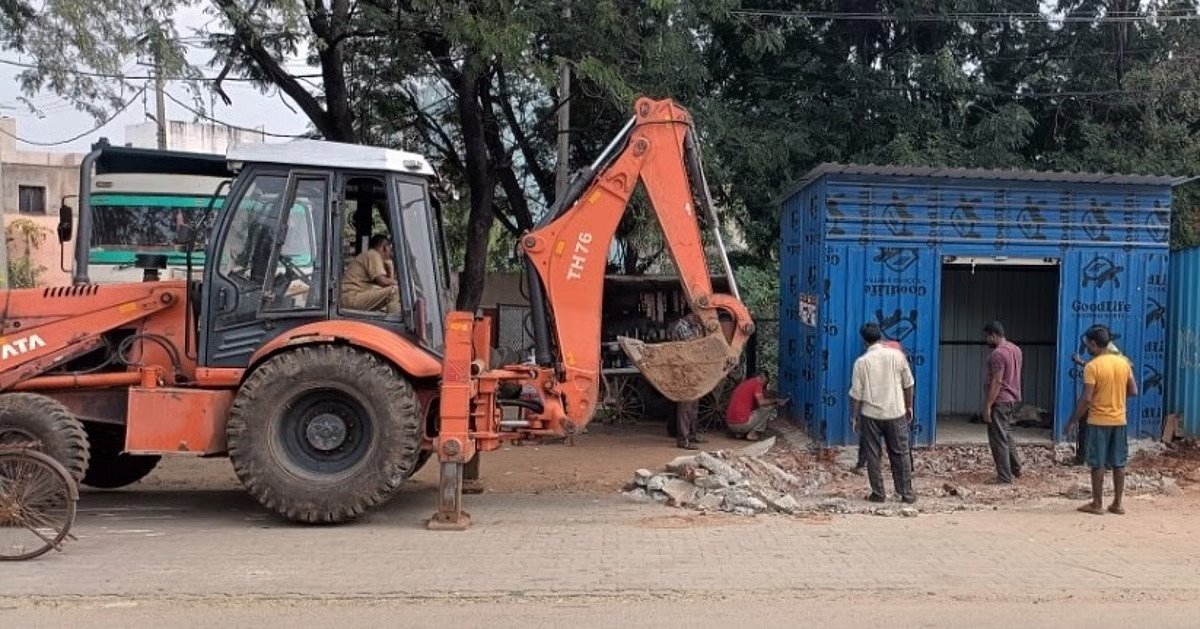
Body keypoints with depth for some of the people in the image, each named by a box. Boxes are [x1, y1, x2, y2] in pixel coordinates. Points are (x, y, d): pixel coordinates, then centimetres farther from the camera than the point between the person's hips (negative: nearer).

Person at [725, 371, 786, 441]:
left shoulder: (743, 383, 23)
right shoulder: (756, 383, -2)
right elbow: (761, 402, -15)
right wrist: (775, 400, 0)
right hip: (743, 424, -9)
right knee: (770, 407, 4)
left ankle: (739, 434, 14)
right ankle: (752, 434, -1)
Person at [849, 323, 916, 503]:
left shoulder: (861, 362, -8)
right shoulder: (897, 355, -4)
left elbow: (856, 394, -5)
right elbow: (908, 384, 4)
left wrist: (854, 416, 6)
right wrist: (909, 407, 17)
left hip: (870, 414, -1)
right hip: (896, 413, 1)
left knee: (873, 454, 9)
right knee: (900, 453, 11)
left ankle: (878, 493, 12)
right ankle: (907, 493, 15)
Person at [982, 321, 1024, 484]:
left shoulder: (998, 354, -19)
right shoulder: (1015, 349, 10)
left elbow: (997, 382, -22)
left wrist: (987, 406, -20)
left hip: (999, 401, -10)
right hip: (1012, 399, 10)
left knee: (998, 440, -4)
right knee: (1007, 435, 24)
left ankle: (1004, 478, -1)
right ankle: (1016, 469, 33)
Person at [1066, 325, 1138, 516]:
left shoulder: (1092, 366, -14)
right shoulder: (1124, 362, 2)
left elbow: (1086, 399, -17)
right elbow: (1133, 391, 6)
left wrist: (1073, 421, -8)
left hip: (1098, 421, -5)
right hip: (1119, 420, 5)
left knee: (1098, 464, 2)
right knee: (1118, 464, 10)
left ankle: (1097, 504, 7)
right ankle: (1117, 504, 15)